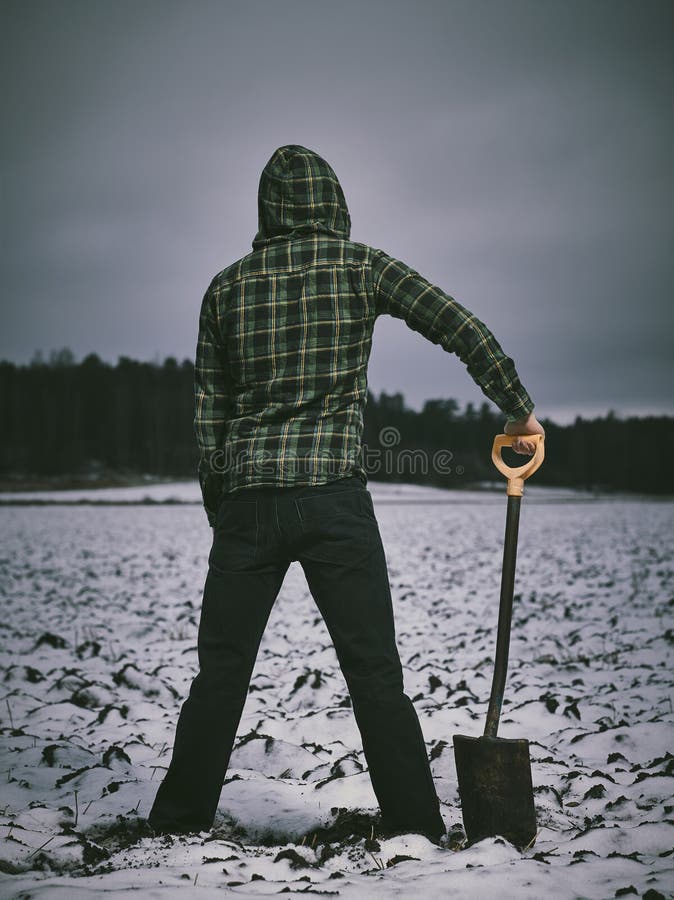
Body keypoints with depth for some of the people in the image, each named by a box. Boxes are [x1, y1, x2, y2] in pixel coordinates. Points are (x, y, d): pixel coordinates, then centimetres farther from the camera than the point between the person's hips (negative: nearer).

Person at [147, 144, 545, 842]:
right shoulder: (362, 267, 2)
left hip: (247, 498, 2)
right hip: (334, 496, -2)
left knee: (219, 674, 11)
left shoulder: (228, 286, 9)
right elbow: (463, 329, -5)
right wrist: (519, 411, 6)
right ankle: (416, 829, 7)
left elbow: (209, 414, 10)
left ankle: (179, 824, 18)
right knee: (375, 675, 4)